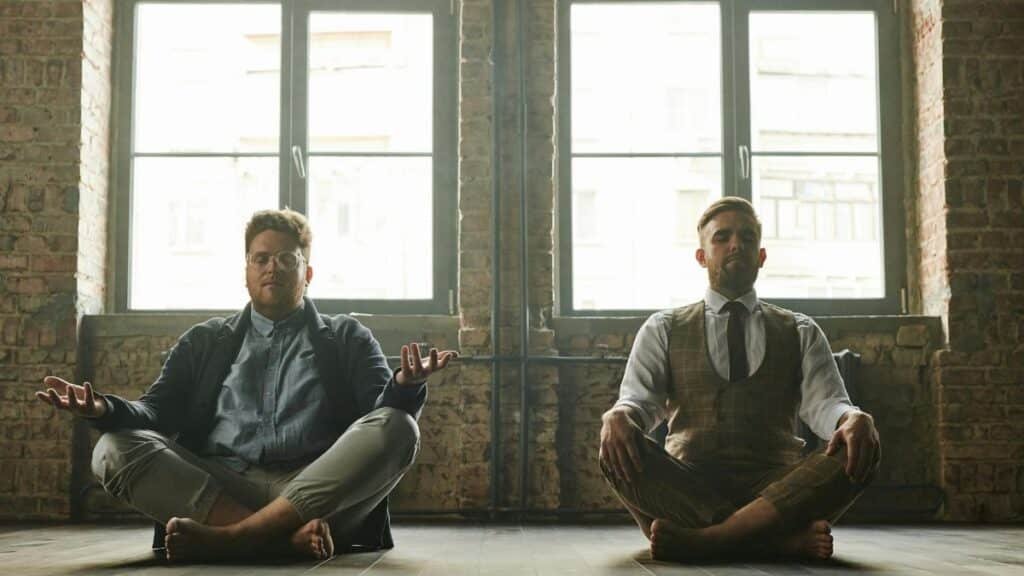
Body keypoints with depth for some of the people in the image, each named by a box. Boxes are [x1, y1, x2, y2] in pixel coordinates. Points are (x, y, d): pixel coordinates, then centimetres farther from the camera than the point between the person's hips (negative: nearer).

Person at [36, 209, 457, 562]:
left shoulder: (348, 338, 20)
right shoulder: (205, 341, 25)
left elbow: (384, 418, 6)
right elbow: (158, 412, 14)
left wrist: (403, 386, -19)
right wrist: (104, 409, -9)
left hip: (316, 492, -1)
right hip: (215, 488, 1)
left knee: (396, 428, -28)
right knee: (115, 449, -22)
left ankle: (231, 537, -36)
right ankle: (289, 536, -35)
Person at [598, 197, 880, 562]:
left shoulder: (800, 333, 18)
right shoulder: (663, 329, 16)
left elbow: (824, 403, 2)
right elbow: (639, 399, 2)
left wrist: (853, 419, -24)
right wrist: (617, 416, -25)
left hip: (774, 489, 1)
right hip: (685, 487, -1)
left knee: (856, 453, -27)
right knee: (616, 449, -30)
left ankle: (701, 539, -36)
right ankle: (781, 540, -37)